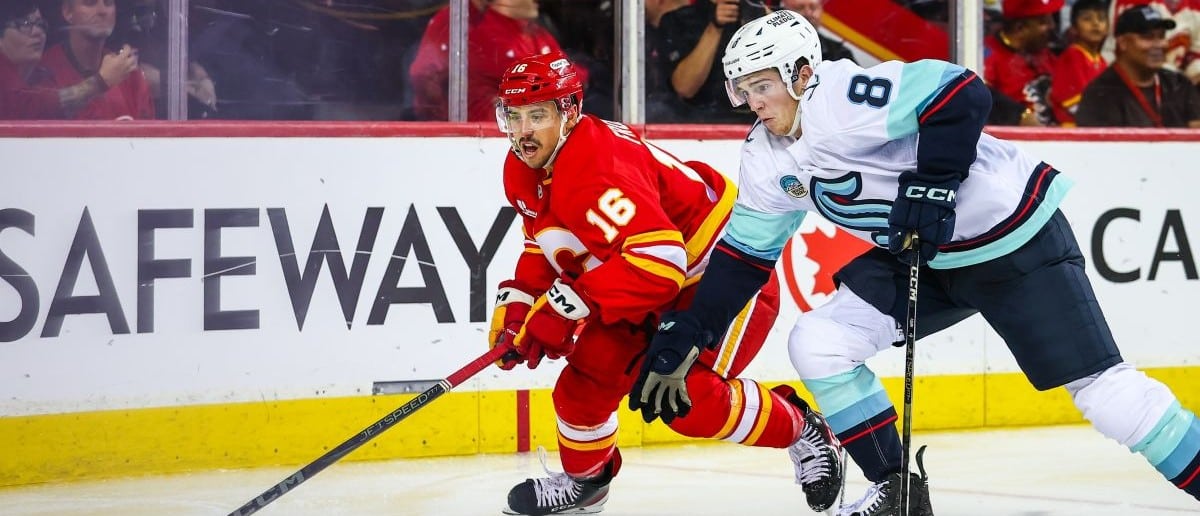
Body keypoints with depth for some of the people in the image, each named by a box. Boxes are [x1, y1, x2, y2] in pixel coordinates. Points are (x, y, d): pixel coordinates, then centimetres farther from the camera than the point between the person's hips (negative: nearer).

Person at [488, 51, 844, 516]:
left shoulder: (599, 171, -33)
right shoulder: (524, 170, -2)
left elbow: (658, 260, -42)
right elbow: (544, 247, 14)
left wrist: (565, 307, -40)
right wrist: (516, 304, -3)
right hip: (649, 284, 9)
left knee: (686, 398, -22)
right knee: (591, 372, 0)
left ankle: (802, 432, 1)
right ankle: (583, 478, 26)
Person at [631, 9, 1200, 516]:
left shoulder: (843, 96, -24)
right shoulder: (765, 157, 3)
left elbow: (960, 95, -30)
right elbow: (745, 252, 11)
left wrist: (933, 186, -31)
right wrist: (691, 323, 4)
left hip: (1015, 236, -8)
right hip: (923, 257, 9)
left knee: (1098, 385, -12)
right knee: (815, 343, -3)